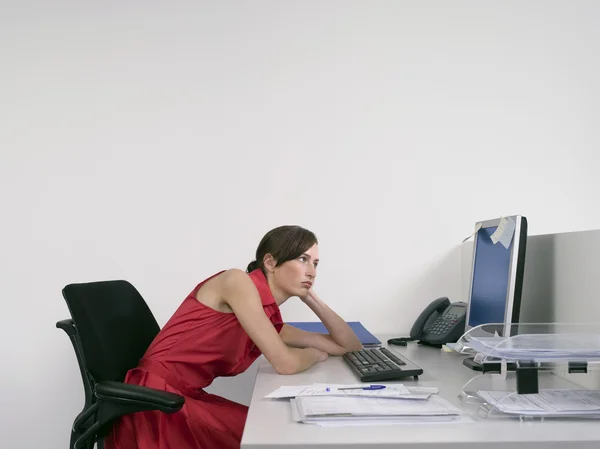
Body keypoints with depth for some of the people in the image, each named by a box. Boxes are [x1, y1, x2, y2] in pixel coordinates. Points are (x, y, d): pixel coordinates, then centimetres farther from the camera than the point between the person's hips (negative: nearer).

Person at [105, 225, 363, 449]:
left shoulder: (271, 320, 12)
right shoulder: (238, 281, -11)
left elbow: (350, 346, 17)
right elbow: (285, 363, -17)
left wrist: (311, 298, 14)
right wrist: (315, 353, 4)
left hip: (186, 399, 8)